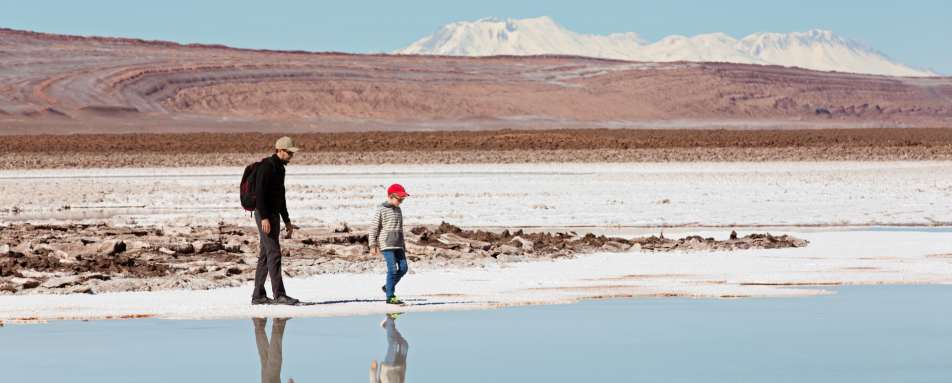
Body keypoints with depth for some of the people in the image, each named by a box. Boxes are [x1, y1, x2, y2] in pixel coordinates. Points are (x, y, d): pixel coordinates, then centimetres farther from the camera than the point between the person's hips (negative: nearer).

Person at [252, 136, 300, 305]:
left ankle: (258, 296, 11)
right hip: (264, 215, -10)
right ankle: (279, 294, -16)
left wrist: (287, 221, 23)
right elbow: (259, 193, -20)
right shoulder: (267, 166, -13)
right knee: (274, 252, -13)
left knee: (265, 255, 9)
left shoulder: (280, 168, 17)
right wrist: (264, 217, -26)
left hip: (273, 215, 10)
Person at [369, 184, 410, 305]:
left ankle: (388, 287, 21)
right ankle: (390, 296, -7)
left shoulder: (398, 210, 16)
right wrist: (373, 245, -11)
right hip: (387, 245, -7)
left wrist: (403, 245, 25)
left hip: (398, 245, 7)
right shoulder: (381, 210, -6)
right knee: (393, 269, -12)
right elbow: (374, 228, -7)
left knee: (403, 268, 1)